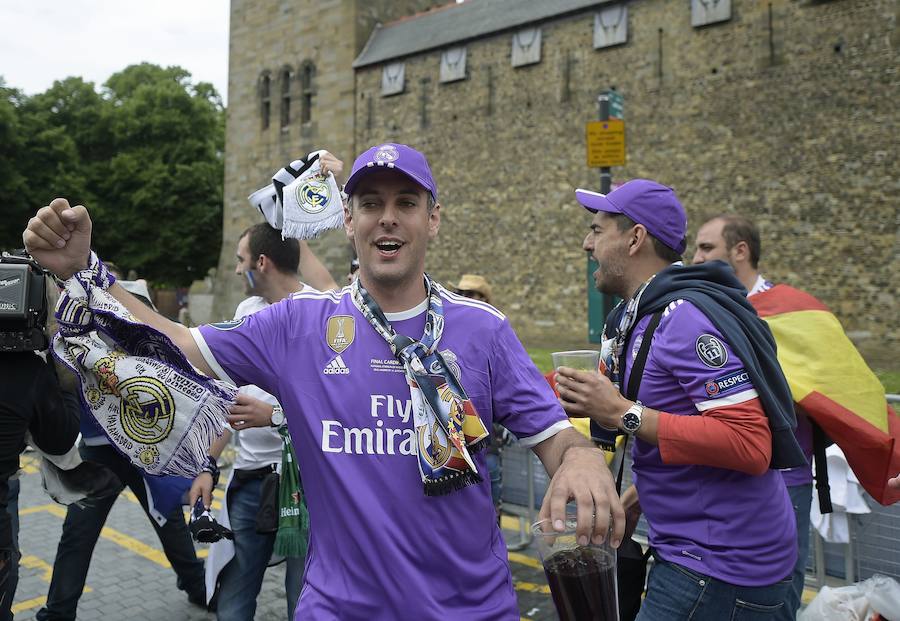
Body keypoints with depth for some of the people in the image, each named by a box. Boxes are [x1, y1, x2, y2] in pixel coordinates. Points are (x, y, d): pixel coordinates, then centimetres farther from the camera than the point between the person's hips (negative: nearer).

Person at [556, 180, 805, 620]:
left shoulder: (686, 318, -22)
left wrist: (624, 415, -26)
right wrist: (633, 501, 13)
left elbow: (749, 443, -28)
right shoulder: (641, 315, 9)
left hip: (722, 563, -9)